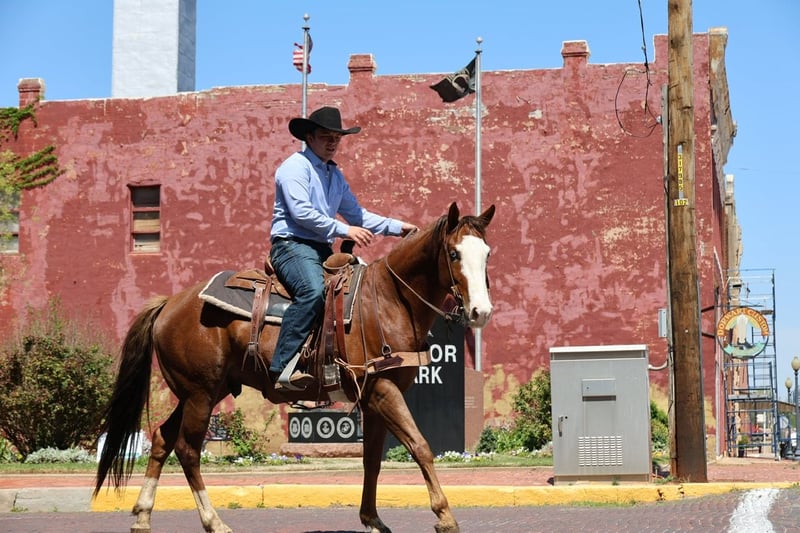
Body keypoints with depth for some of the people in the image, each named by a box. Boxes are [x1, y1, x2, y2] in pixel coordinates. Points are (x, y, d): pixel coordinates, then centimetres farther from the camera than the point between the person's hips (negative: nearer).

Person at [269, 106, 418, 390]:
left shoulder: (336, 175, 22)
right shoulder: (295, 166, -4)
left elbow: (357, 214, 23)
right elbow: (301, 212, -16)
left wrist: (397, 227, 11)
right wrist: (344, 230, -20)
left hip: (323, 249, 9)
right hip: (291, 244, -9)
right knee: (313, 291, -34)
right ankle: (283, 368, -39)